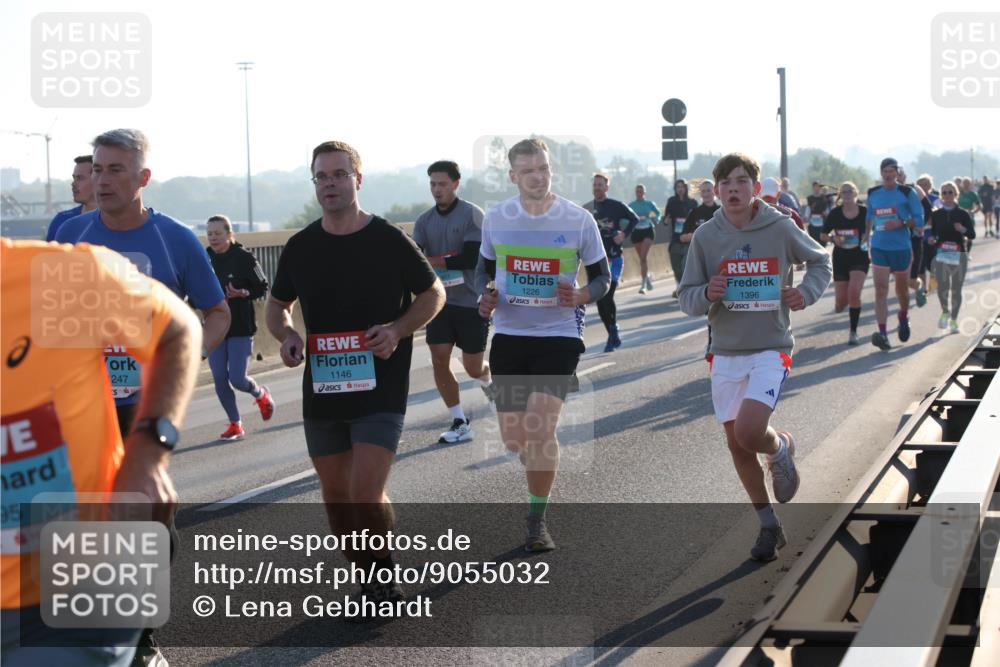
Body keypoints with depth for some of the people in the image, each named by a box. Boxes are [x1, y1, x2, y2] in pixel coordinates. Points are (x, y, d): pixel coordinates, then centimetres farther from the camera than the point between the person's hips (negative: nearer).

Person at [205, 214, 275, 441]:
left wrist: (243, 293, -21)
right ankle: (235, 424, 15)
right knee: (220, 379, 0)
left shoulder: (244, 257, -8)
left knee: (237, 378, -8)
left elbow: (262, 288, -4)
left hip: (241, 328, -4)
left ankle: (261, 394, 27)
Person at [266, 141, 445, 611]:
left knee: (366, 493, -14)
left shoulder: (389, 241, -6)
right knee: (335, 494, 10)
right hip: (322, 390, 4)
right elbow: (277, 306, 18)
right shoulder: (300, 247, 4)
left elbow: (433, 294, 5)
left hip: (380, 390, -4)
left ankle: (385, 576, 9)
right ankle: (366, 577, 28)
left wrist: (397, 329, -13)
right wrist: (286, 334, -4)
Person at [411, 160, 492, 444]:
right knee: (439, 361, -4)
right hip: (439, 301, 4)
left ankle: (489, 380, 41)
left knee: (473, 367, 4)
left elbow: (471, 259, -18)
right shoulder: (424, 220, 5)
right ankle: (460, 423, 7)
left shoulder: (472, 215, -10)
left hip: (471, 302, -4)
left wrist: (431, 261, -13)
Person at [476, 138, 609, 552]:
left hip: (559, 335, -3)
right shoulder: (495, 218, 2)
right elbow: (483, 268, 16)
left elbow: (603, 276, 3)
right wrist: (485, 295, -6)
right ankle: (542, 477, 39)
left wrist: (580, 296, -18)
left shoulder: (579, 220, -5)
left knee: (541, 427, -17)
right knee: (513, 437, 4)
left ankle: (537, 521, -3)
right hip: (509, 334, 3)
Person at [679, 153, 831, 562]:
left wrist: (807, 292, -7)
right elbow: (687, 299, 1)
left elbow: (820, 262, 11)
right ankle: (769, 526, 25)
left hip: (770, 349, -3)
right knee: (737, 445, 7)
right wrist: (707, 294, -20)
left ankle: (780, 448, 16)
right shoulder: (706, 236, -2)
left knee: (749, 432, -21)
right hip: (726, 354, 3)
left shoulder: (780, 228, -6)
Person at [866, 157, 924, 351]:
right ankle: (882, 333, -18)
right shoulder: (873, 194, 6)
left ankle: (904, 317, 46)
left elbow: (919, 220, -5)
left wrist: (901, 223, -20)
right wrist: (867, 234, 17)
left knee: (902, 289, 15)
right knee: (880, 290, -12)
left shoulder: (907, 193, -4)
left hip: (901, 248, -1)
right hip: (879, 248, 1)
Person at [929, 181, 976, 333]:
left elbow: (972, 235, -1)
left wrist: (963, 230, -21)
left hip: (959, 255, -1)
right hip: (941, 254, 1)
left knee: (956, 289, 4)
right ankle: (945, 312, 16)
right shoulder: (936, 214, 6)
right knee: (942, 287, -12)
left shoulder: (963, 214, 1)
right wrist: (932, 240, -8)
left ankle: (953, 320, 20)